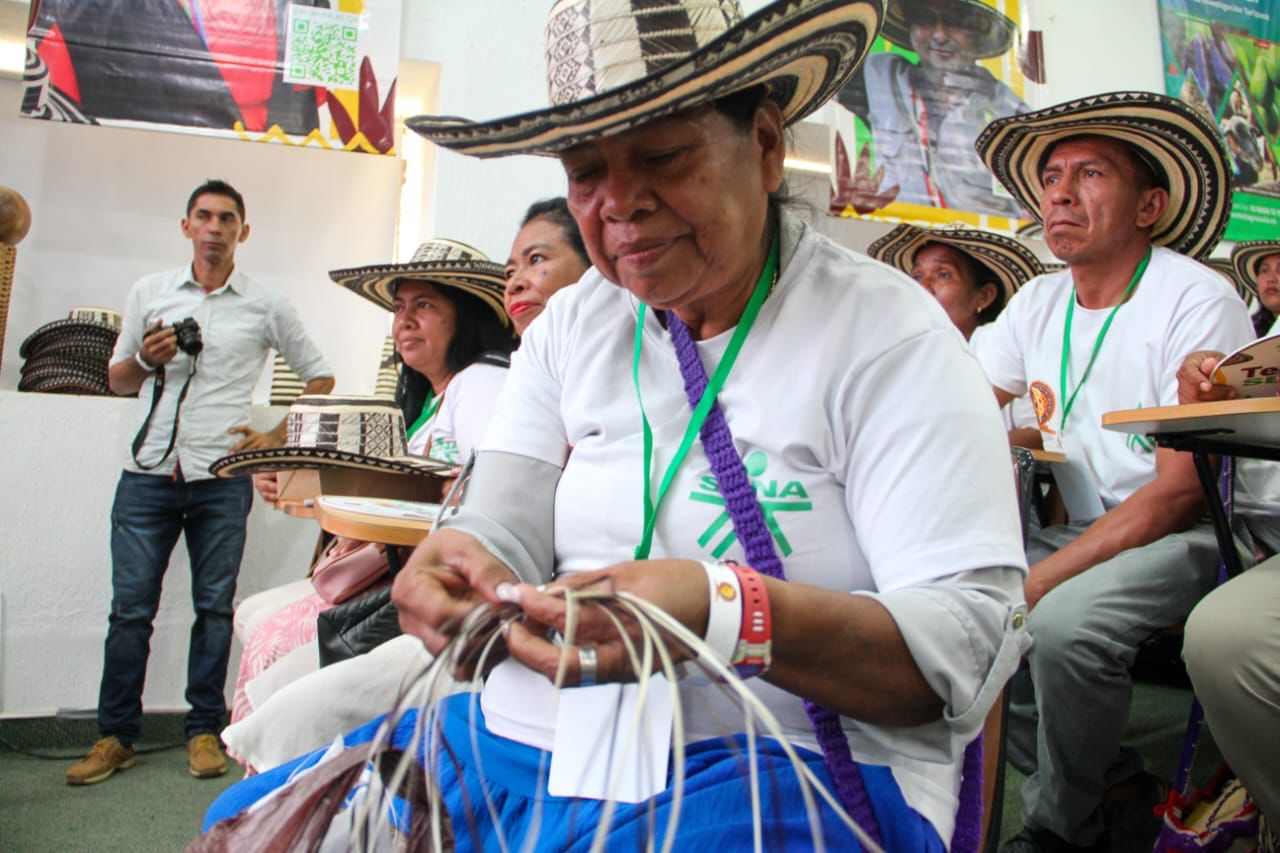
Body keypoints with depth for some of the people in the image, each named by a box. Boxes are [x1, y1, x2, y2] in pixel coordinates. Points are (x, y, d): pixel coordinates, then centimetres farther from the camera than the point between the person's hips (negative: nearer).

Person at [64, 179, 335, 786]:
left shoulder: (265, 307, 6)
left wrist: (277, 437, 1)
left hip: (222, 479, -1)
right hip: (148, 474, 2)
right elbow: (117, 379, 18)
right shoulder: (149, 292, 12)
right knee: (130, 608, 3)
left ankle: (204, 730, 16)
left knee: (214, 606, 4)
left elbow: (320, 378, 11)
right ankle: (116, 736, 15)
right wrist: (147, 360, -4)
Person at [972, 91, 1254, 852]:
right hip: (1074, 533, 6)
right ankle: (1120, 791, 3)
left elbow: (1181, 491, -19)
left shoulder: (1199, 299, -13)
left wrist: (1033, 584, -26)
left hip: (1183, 541, -6)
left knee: (1064, 622, -33)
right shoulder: (1038, 303, 5)